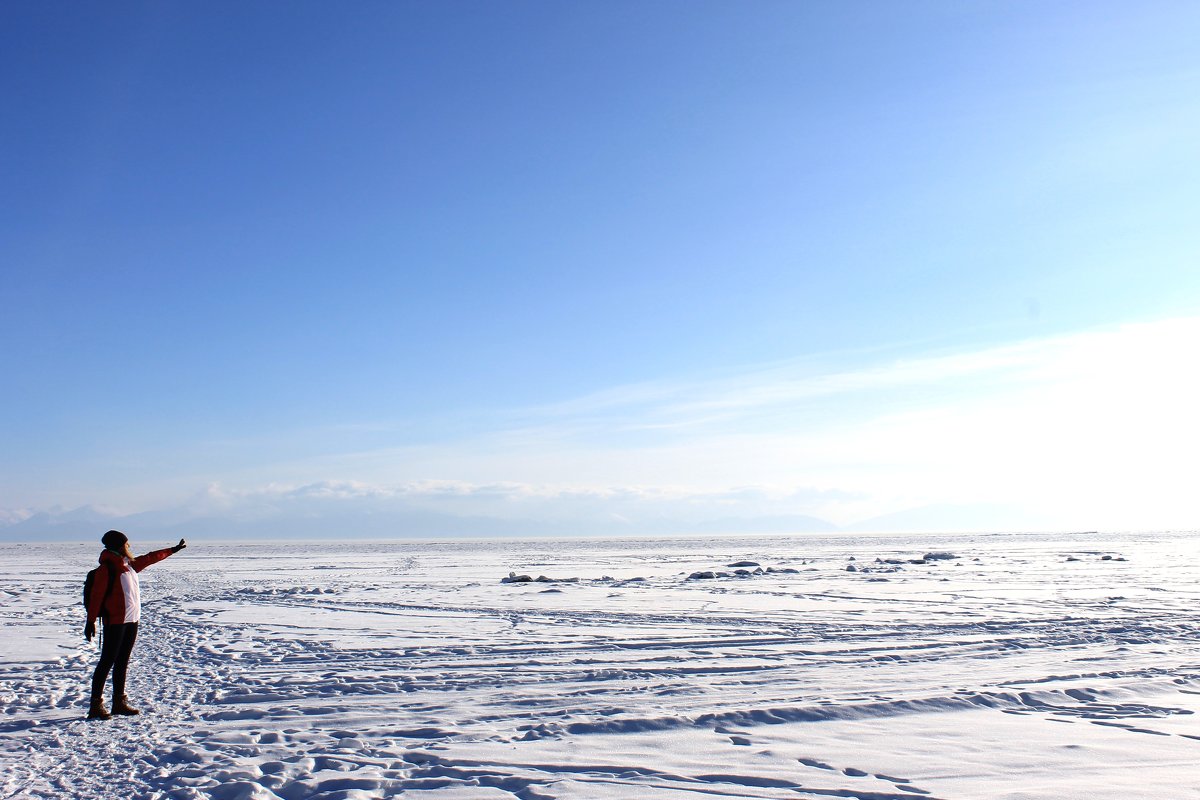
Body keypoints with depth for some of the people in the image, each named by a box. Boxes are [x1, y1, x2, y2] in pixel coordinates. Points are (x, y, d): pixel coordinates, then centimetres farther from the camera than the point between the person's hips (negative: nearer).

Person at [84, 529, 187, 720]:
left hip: (131, 620, 8)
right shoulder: (107, 568, -11)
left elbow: (149, 558, 29)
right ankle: (96, 705, -4)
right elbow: (96, 595, -15)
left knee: (122, 662, 12)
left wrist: (172, 550, 39)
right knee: (107, 662, -7)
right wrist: (91, 621, -19)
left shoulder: (129, 565, 14)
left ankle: (119, 702, 19)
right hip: (115, 622, -8)